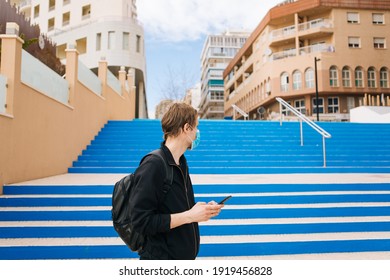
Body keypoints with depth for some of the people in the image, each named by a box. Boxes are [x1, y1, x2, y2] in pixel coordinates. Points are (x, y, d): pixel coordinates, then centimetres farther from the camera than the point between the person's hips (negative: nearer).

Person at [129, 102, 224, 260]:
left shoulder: (181, 163, 4)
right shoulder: (153, 166, -22)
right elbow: (142, 221, -24)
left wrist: (202, 210, -3)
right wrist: (190, 215, -22)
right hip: (160, 255, -8)